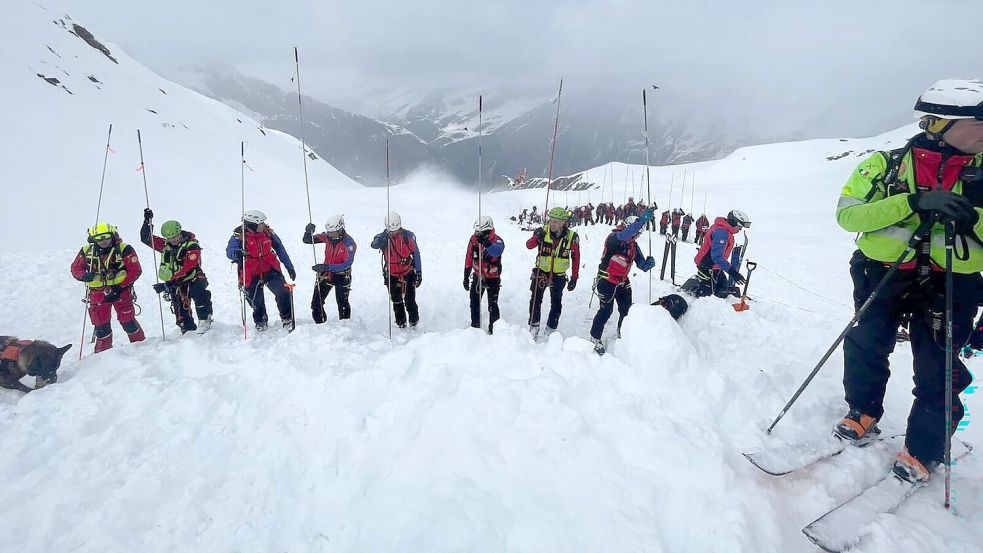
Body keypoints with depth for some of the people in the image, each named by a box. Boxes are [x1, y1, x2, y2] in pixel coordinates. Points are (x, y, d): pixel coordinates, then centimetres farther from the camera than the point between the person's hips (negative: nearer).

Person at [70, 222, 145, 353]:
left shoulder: (124, 249, -10)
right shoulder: (87, 251, 1)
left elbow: (135, 270, -11)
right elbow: (75, 268, 12)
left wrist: (119, 288, -16)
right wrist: (84, 276, -12)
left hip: (120, 291, -3)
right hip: (97, 293, 3)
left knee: (127, 321, -2)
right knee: (101, 325, 8)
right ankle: (103, 352, 22)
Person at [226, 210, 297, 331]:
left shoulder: (267, 232, -5)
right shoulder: (239, 235, -14)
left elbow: (280, 249, 5)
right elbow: (229, 251, -28)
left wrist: (289, 267, 7)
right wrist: (237, 253, -53)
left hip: (270, 270, 2)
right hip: (252, 275, -1)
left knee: (283, 292, -16)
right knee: (257, 303, 11)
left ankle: (287, 319, 4)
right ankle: (261, 322, 40)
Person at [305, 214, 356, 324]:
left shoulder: (348, 243, -22)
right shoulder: (326, 236, -8)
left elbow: (347, 264, -28)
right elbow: (306, 240, 0)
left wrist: (326, 266, -35)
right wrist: (308, 232, -24)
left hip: (341, 276, -5)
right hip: (326, 273, 5)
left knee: (342, 304, 2)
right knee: (316, 303, 6)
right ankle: (320, 324, 26)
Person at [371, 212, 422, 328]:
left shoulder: (408, 236, -11)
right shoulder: (383, 237, -12)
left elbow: (416, 253, -2)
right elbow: (374, 244, -34)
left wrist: (419, 272, -1)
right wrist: (381, 240, -56)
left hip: (408, 272, -1)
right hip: (391, 275, 1)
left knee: (410, 300, 0)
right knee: (396, 301, 8)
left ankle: (414, 321, 19)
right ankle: (401, 323, 23)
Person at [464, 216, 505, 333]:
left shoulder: (497, 240, -22)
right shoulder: (474, 239, -9)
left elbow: (497, 251, -47)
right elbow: (468, 258, 1)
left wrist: (486, 242, -64)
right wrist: (466, 276, 4)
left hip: (493, 278, -4)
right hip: (478, 276, 4)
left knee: (493, 306, 0)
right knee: (474, 303, 13)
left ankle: (493, 329, 15)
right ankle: (475, 326, 30)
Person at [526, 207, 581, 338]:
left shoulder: (572, 237, -11)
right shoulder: (543, 231, -13)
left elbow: (576, 258, -2)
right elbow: (529, 245, -17)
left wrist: (574, 278, -2)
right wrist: (537, 238, -39)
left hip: (559, 275, 1)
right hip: (541, 271, -1)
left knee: (556, 304, 9)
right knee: (536, 299, 1)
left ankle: (551, 330, 25)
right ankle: (534, 327, 17)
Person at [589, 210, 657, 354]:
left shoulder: (634, 245, 3)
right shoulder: (614, 237, -19)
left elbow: (642, 265, 1)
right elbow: (624, 235, -43)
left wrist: (648, 263, -24)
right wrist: (643, 218, -51)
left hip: (623, 282, 7)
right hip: (607, 281, -7)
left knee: (627, 310, 12)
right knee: (606, 311, -3)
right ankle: (595, 338, 15)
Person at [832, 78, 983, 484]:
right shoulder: (886, 164, -5)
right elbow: (847, 214, -16)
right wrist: (914, 201, -26)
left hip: (949, 285, 2)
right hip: (883, 274, -1)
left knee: (938, 373, 3)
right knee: (865, 350, 8)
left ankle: (922, 453, 21)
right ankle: (862, 415, 32)